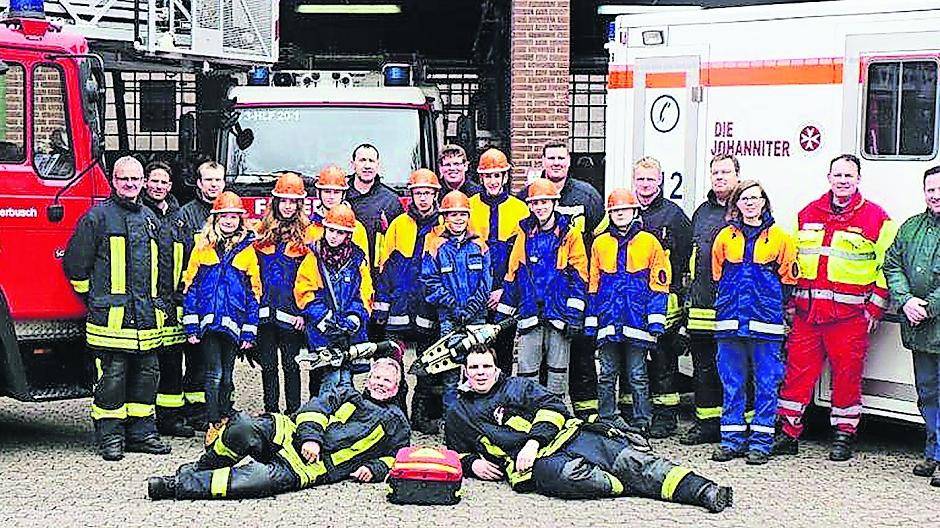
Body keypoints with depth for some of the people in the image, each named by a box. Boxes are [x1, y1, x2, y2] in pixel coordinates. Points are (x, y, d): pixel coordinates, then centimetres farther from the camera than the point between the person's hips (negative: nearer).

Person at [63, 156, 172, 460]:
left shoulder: (150, 219, 18)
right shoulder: (97, 217, -1)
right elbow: (75, 264, 0)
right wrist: (96, 301, 2)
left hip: (147, 316, 6)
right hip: (111, 315, -6)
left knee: (147, 373, 8)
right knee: (112, 375, -5)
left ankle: (141, 430, 18)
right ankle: (110, 436, 2)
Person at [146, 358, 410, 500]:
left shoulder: (397, 422, 22)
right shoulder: (346, 394, 24)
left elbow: (397, 456, 17)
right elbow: (316, 407, 8)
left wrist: (375, 469, -4)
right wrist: (310, 436, -11)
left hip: (319, 466, -3)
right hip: (294, 434, 3)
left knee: (276, 478, -35)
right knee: (244, 428, -31)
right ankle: (199, 469, -8)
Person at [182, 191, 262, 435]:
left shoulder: (247, 249, 7)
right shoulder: (203, 246, 5)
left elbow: (254, 293, 7)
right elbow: (190, 286, 4)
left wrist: (250, 332, 1)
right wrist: (191, 325, -3)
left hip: (234, 322, 1)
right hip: (209, 321, -1)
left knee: (227, 377, 10)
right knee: (214, 374, -8)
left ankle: (225, 420, 21)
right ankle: (213, 425, -3)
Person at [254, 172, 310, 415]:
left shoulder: (307, 233, 1)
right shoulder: (262, 231, 11)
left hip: (291, 313, -3)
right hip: (265, 310, 3)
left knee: (291, 365, 2)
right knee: (268, 365, 8)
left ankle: (293, 413, 9)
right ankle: (270, 413, 15)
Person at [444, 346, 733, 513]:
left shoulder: (517, 386, 20)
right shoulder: (458, 416, 22)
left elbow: (553, 406, 7)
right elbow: (457, 452, 31)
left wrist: (533, 441, -10)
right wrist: (472, 463, 7)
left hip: (566, 436, 1)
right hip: (534, 464, -1)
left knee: (628, 460, -21)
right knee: (566, 474, -39)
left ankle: (702, 490, -34)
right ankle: (635, 488, -27)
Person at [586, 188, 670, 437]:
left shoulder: (649, 242, 3)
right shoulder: (600, 243, 11)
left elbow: (659, 282, 1)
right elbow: (593, 284, 14)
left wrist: (656, 319, -6)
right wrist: (591, 320, 10)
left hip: (637, 320, -3)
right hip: (608, 321, 3)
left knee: (637, 376, 2)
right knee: (607, 375, 7)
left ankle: (641, 423, 6)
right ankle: (607, 420, 14)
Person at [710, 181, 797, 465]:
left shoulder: (779, 237, 4)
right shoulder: (725, 236, 10)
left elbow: (788, 277, 7)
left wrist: (771, 303, 4)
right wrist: (728, 301, 13)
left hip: (766, 322, -2)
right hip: (730, 321, 2)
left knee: (767, 383, 0)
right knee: (732, 382, 6)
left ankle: (761, 441, 5)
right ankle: (732, 439, 12)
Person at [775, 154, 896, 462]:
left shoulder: (876, 218, 2)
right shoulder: (807, 214, 13)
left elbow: (886, 267, 1)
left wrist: (875, 309, -4)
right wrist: (789, 301, 12)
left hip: (850, 312, -3)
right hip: (806, 309, 3)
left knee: (847, 374, 2)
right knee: (798, 370, 3)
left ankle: (843, 436, 13)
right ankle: (788, 433, 10)